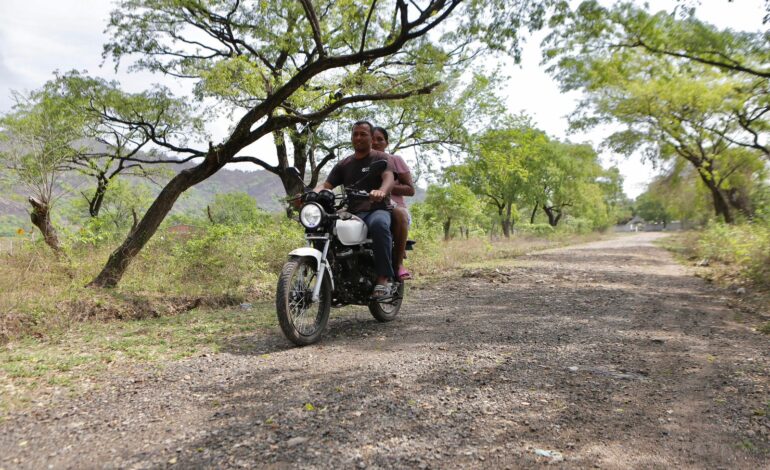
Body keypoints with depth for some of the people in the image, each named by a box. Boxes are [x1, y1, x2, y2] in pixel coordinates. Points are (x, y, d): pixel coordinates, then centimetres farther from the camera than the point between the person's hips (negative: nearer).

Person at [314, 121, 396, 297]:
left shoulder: (381, 158, 9)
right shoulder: (344, 164, 22)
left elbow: (389, 178, -12)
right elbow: (326, 185, 11)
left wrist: (381, 191, -37)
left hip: (378, 210, -4)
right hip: (352, 213, 4)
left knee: (379, 224, -40)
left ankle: (383, 278, -35)